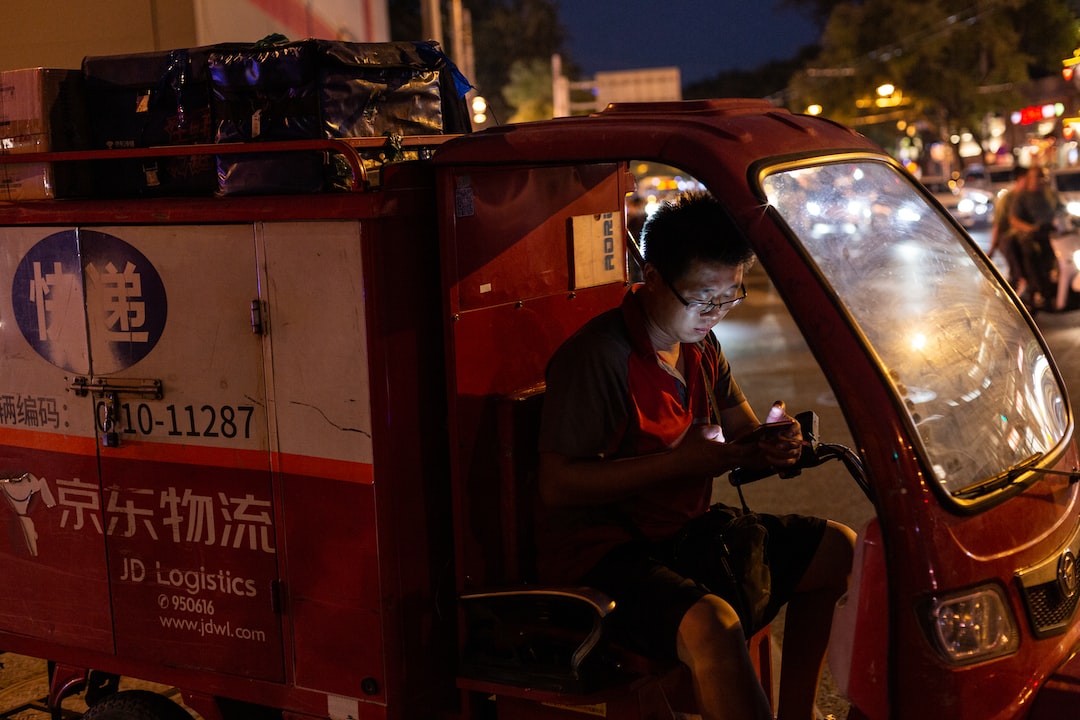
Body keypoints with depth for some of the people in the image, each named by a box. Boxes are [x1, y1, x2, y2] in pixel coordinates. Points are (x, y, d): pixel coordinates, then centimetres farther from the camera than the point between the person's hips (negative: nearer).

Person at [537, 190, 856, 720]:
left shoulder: (702, 348, 10)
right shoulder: (595, 356, -19)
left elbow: (743, 434, 18)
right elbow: (557, 485, -23)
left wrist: (772, 448, -8)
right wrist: (677, 461, -25)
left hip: (685, 533, 9)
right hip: (601, 556, -9)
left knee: (839, 549, 5)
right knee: (713, 625, -36)